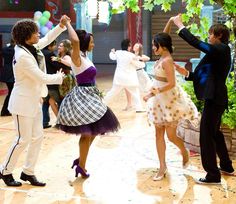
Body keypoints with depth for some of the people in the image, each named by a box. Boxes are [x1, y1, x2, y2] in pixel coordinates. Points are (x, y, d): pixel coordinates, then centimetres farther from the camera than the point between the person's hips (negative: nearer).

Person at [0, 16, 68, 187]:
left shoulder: (32, 48, 2)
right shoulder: (23, 56, -24)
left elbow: (47, 39, 18)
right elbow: (41, 78, -22)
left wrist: (61, 25, 5)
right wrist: (59, 77, -6)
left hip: (34, 101, 9)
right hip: (23, 102, -9)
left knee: (37, 137, 10)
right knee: (23, 139, -1)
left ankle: (28, 172, 20)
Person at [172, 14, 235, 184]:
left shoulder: (222, 49, -13)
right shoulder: (219, 52, 16)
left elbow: (196, 43, -21)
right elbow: (206, 75, 16)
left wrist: (180, 25, -12)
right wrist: (187, 73, 8)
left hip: (214, 98, -10)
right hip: (216, 97, 10)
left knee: (206, 135, -5)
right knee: (215, 132, 22)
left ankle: (213, 175, 1)